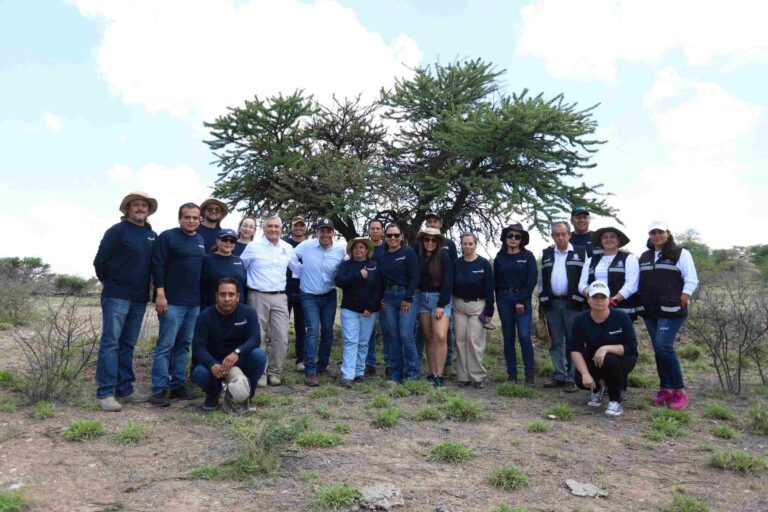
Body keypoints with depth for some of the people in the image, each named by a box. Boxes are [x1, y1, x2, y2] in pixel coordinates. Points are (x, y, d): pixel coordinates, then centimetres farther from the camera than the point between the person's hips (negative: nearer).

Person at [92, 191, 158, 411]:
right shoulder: (117, 231, -5)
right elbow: (100, 262, -6)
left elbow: (156, 265, 17)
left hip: (140, 298, 6)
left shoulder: (153, 236, 11)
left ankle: (125, 389, 17)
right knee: (110, 342, -3)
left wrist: (148, 289, 11)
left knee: (128, 344, 11)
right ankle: (105, 392, 1)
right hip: (116, 296, -5)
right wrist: (110, 283, 5)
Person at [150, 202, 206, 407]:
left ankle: (177, 384, 19)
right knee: (165, 345, -4)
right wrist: (160, 294, -17)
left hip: (195, 303, 6)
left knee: (183, 345, 11)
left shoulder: (202, 241, 14)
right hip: (172, 301, -6)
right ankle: (160, 389, 2)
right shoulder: (167, 237, -4)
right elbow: (157, 266, -10)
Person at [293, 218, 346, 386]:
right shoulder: (306, 245, -13)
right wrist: (303, 272, 0)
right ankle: (310, 371, -7)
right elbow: (290, 259, -3)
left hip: (330, 296, 3)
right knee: (313, 332, -12)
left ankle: (322, 365, 28)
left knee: (328, 332, 11)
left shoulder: (341, 249, -7)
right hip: (309, 297, -3)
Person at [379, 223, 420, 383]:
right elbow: (380, 280, 15)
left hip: (407, 297, -4)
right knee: (392, 337, 5)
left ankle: (412, 375, 2)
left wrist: (408, 298, -11)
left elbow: (414, 277, -6)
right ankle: (395, 375, 14)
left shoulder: (409, 252, 0)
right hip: (388, 298, 5)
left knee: (406, 335, -10)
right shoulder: (382, 257, 14)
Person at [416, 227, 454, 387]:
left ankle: (439, 376, -9)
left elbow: (448, 282, -10)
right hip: (423, 298, 5)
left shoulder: (444, 257, -6)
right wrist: (416, 291, -2)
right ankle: (432, 374, 12)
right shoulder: (419, 257, 8)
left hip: (440, 298, -5)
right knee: (429, 338, 6)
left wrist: (441, 305, -14)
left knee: (440, 336, -16)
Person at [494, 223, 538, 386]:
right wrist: (499, 300, 2)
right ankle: (511, 374, 13)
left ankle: (529, 375, 0)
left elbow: (532, 280, -5)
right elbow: (496, 281, 11)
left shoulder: (528, 256, 2)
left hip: (523, 300, -3)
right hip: (504, 300, 3)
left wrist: (522, 301, -10)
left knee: (524, 336, -9)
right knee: (508, 337, 5)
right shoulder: (500, 258, 9)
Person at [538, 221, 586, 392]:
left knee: (573, 343, 0)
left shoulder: (580, 253, 2)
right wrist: (542, 304, 11)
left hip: (572, 304, -3)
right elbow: (541, 280, 14)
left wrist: (583, 302, -5)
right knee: (556, 343, 9)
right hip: (552, 304, 4)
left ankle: (572, 378, 8)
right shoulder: (546, 254, 12)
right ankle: (559, 376, 18)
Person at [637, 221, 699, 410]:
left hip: (671, 310, -6)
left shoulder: (680, 253, -1)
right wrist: (641, 304, 10)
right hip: (650, 311, 6)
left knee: (663, 346, -16)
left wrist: (680, 304, -13)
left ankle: (680, 391, -4)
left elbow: (691, 280, -7)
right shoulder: (644, 257, 16)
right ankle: (665, 389, 15)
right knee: (658, 350, 7)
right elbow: (639, 282, 20)